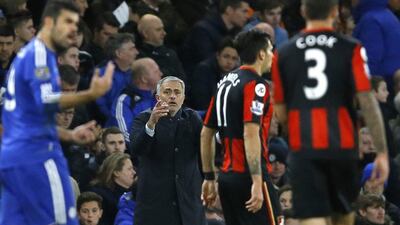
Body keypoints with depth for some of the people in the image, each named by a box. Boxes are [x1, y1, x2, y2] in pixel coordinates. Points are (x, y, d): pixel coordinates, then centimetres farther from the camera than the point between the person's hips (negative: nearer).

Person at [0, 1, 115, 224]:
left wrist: (69, 135, 23)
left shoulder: (27, 54, 22)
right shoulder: (39, 54, -8)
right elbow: (46, 101, -22)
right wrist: (91, 95, -25)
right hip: (37, 155, -10)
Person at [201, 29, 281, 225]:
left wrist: (209, 177, 22)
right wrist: (257, 182, -26)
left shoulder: (225, 83, 15)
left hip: (227, 175, 9)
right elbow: (251, 134, -22)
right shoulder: (255, 85, -11)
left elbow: (206, 134, 18)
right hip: (248, 175, -9)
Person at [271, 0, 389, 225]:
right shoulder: (351, 50, -1)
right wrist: (382, 151, -6)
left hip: (303, 148, 0)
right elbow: (368, 101, -8)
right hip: (343, 146, 0)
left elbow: (281, 114, 8)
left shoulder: (283, 54, 4)